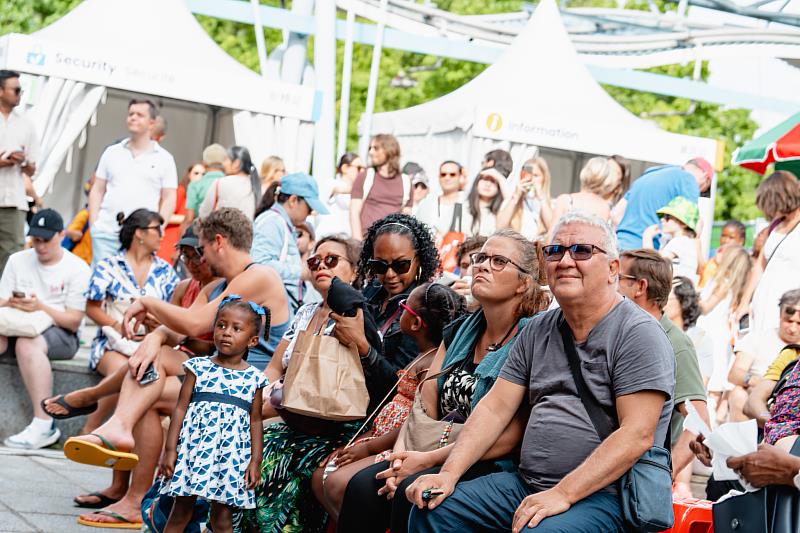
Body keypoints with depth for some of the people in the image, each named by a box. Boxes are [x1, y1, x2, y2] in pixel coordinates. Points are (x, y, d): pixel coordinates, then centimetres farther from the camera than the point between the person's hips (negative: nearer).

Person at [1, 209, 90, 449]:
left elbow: (74, 321, -6)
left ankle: (44, 425, -37)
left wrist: (40, 307, -21)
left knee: (28, 343, -37)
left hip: (60, 332, -4)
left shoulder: (77, 268, -1)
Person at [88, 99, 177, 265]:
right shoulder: (112, 152, 13)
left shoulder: (164, 158, 7)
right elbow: (97, 191, 14)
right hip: (105, 232, 2)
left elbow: (168, 199, 5)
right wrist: (93, 225, 3)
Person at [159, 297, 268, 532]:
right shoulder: (198, 367, 1)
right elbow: (180, 409, 2)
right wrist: (170, 449, -3)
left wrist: (255, 460, 3)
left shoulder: (254, 379, 4)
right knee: (181, 511, 6)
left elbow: (255, 422, 8)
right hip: (194, 449, 0)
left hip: (230, 455, 1)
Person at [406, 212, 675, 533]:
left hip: (603, 495, -7)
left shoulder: (639, 334, -8)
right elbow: (495, 409, 13)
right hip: (526, 483, 7)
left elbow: (637, 435, -17)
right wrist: (449, 473, -2)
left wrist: (563, 494, -22)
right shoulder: (537, 331, 15)